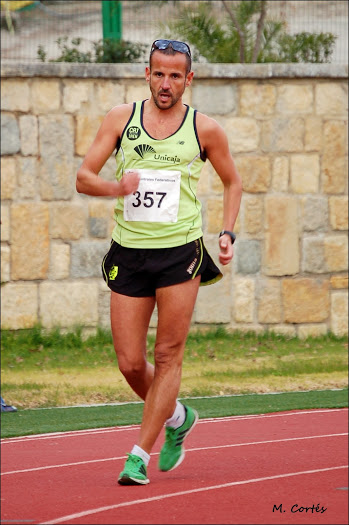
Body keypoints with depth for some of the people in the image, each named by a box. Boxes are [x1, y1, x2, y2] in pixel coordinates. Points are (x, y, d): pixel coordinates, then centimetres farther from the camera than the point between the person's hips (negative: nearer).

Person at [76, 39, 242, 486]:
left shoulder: (205, 129, 1)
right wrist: (117, 187, -18)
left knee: (168, 356, -6)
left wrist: (227, 234, 4)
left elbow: (232, 181, 17)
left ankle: (140, 455, -1)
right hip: (128, 252, 2)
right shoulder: (121, 118, 3)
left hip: (179, 252, -2)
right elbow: (83, 177, 2)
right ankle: (176, 418, 30)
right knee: (130, 364, 2)